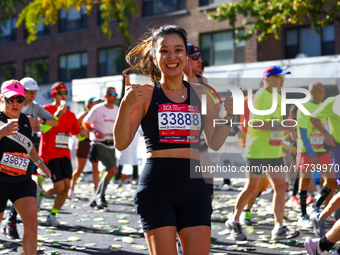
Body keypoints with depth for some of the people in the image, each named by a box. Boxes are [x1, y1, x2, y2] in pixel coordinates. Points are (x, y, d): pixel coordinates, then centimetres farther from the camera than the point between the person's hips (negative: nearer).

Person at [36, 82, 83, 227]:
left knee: (66, 186, -6)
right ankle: (41, 194, 21)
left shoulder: (70, 114, 13)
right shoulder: (46, 109, -3)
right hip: (49, 154, -5)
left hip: (64, 154, 5)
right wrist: (58, 114, -25)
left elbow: (78, 134, 19)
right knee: (59, 186, -12)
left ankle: (52, 215, 8)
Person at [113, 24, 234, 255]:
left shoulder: (200, 96, 11)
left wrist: (229, 117, -1)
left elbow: (214, 143, 13)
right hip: (157, 186, -3)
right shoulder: (145, 94, 0)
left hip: (194, 185, 4)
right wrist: (126, 105, -19)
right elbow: (121, 143, -6)